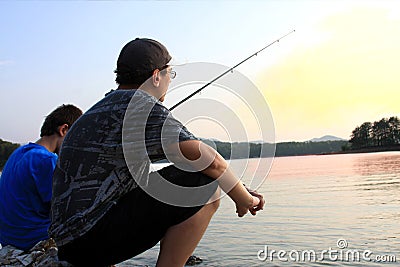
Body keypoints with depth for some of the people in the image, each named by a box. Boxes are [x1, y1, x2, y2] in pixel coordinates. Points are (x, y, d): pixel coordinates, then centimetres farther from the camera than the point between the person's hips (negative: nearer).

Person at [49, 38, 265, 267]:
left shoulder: (101, 108, 18)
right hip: (94, 239, -10)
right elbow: (209, 160, -15)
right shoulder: (140, 105, -11)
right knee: (205, 188, -13)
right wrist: (245, 199, 2)